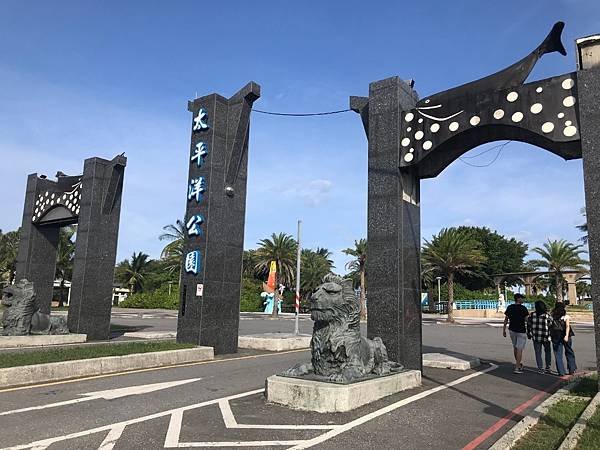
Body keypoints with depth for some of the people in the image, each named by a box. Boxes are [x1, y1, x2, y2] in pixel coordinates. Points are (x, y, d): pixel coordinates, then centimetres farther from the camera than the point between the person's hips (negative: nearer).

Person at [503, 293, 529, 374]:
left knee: (515, 347, 19)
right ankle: (517, 368, -1)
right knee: (519, 349, -1)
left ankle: (519, 364, 32)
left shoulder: (509, 307, 3)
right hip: (521, 331, -5)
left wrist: (504, 330, 11)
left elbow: (506, 319, 5)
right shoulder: (523, 308, -12)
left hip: (512, 330, 5)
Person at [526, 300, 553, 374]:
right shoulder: (548, 316, -12)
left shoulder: (531, 315, -6)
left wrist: (528, 334, 16)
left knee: (538, 353, 8)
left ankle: (540, 368, 8)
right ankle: (548, 367, 19)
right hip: (546, 337, -1)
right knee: (547, 352, 17)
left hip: (536, 338, 1)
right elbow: (551, 326, -9)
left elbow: (528, 325, 3)